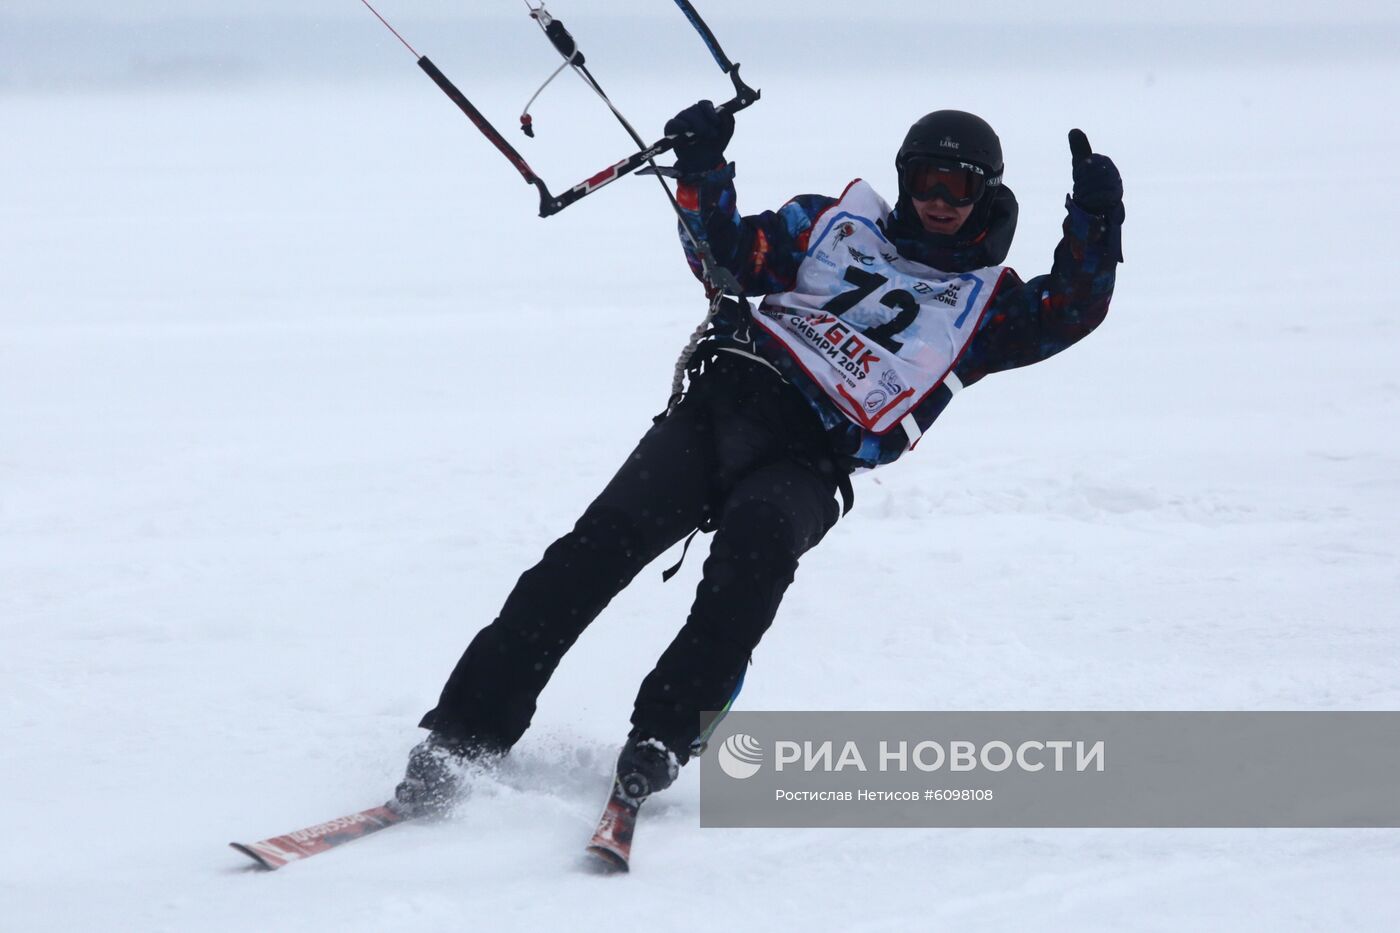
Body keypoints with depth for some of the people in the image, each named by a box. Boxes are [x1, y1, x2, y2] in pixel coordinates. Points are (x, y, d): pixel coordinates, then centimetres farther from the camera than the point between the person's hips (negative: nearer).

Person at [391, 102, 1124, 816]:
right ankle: (466, 732, -22)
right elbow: (731, 256, 20)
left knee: (759, 542, -36)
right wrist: (702, 174, 6)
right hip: (727, 400, 2)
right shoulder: (837, 223, 25)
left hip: (810, 463, -1)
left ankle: (664, 738, -35)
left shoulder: (985, 299, 20)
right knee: (607, 539, -19)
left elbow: (1068, 314, 5)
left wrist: (1094, 222, -7)